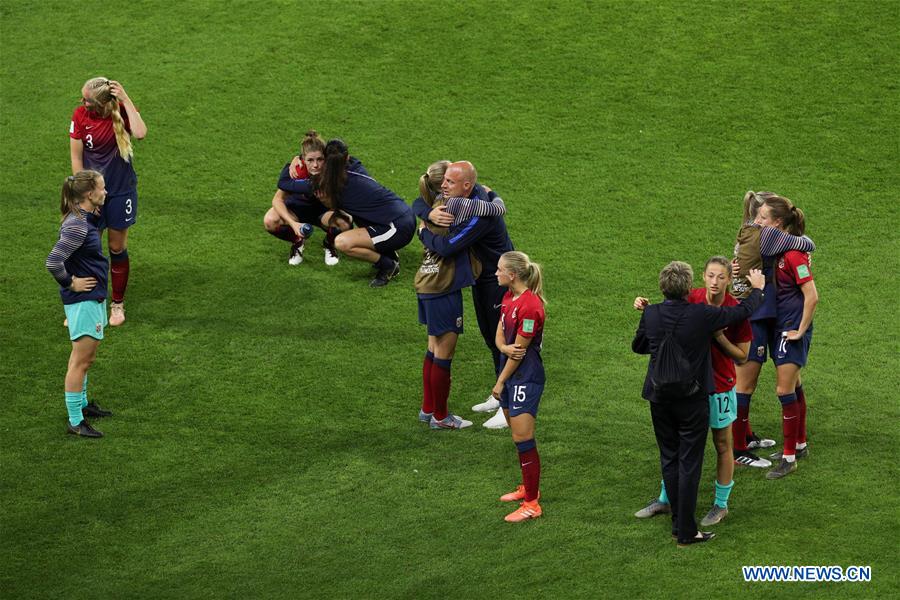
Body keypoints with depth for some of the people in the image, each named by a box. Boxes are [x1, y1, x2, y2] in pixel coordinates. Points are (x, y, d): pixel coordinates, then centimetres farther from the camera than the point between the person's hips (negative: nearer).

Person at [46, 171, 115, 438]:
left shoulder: (88, 219, 5)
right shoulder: (77, 225, -25)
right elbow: (53, 262, -31)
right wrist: (71, 283, -16)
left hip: (94, 297, 10)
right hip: (83, 300, -10)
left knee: (84, 357, 23)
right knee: (82, 360, -4)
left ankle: (82, 405, 38)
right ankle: (75, 422, 1)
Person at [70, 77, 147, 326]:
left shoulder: (123, 111, -12)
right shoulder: (80, 115, -11)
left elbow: (140, 133, -33)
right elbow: (76, 157, -5)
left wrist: (126, 100, -30)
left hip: (121, 191, -1)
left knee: (117, 248, 9)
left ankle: (117, 305, 24)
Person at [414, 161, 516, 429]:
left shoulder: (480, 214, -35)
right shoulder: (454, 197, -7)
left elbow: (446, 247, -39)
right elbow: (418, 203, 2)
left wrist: (424, 234, -18)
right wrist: (430, 213, -22)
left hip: (500, 279, -10)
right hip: (481, 277, 10)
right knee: (490, 337, 20)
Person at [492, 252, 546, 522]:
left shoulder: (530, 306, -22)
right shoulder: (508, 297, 7)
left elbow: (519, 351, -17)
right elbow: (500, 336, 9)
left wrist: (501, 382, -9)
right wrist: (505, 348, -16)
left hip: (526, 376, -9)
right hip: (511, 371, 9)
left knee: (523, 438, -7)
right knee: (516, 431, 19)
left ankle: (532, 503, -2)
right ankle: (528, 487, 34)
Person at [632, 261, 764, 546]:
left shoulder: (651, 314, -7)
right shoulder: (701, 315, -17)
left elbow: (638, 346, 12)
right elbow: (744, 310, -4)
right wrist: (757, 288, 16)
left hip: (659, 398, 4)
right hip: (692, 399, -4)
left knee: (669, 459, 16)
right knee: (689, 464, 2)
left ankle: (678, 523, 22)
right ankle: (686, 532, 5)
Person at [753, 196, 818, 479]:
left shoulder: (793, 253, -21)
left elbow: (812, 296, -23)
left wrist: (801, 330, -17)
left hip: (792, 327, -9)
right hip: (778, 325, 9)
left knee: (785, 390, -7)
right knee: (793, 386, 20)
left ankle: (789, 457, 0)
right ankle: (800, 445, 33)